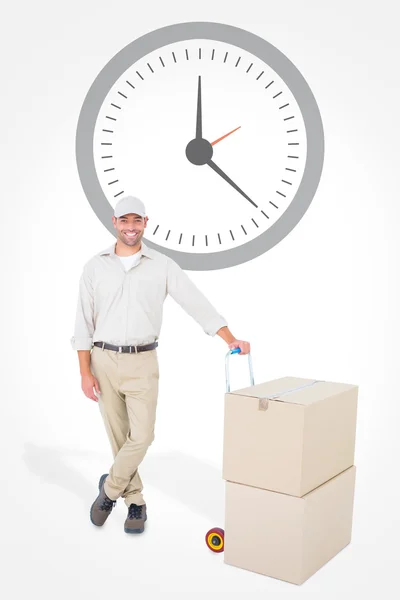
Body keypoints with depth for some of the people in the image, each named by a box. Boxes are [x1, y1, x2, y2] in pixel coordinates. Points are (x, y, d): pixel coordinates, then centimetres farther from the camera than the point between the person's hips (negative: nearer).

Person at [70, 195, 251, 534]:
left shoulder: (162, 266, 0)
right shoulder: (95, 267, 2)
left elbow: (197, 304, -4)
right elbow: (84, 323, 2)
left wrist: (231, 340, -13)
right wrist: (85, 372, -4)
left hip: (142, 363, -1)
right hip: (104, 360, 1)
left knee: (141, 437, -7)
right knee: (119, 438, 8)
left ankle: (110, 489, 19)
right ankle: (135, 503, 24)